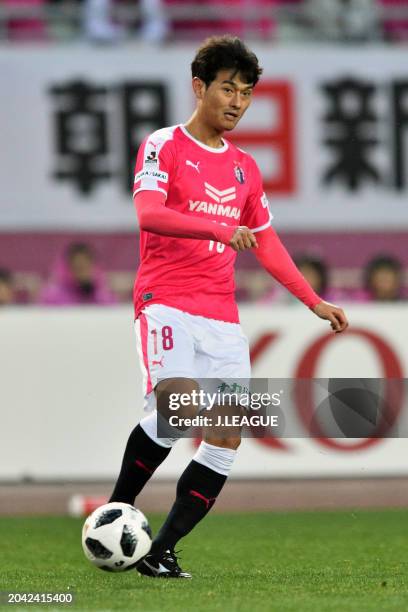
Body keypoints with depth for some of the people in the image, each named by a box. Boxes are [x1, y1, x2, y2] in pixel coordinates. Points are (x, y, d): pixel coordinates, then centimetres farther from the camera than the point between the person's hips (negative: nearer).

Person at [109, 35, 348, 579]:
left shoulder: (244, 167, 19)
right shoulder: (164, 146, -1)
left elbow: (265, 241, 26)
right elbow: (148, 213, -18)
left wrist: (314, 301, 19)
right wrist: (220, 230, -31)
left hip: (222, 314, 6)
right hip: (166, 301, -6)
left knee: (228, 435, -5)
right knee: (179, 407, -27)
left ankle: (161, 552, 0)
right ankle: (115, 515, -8)